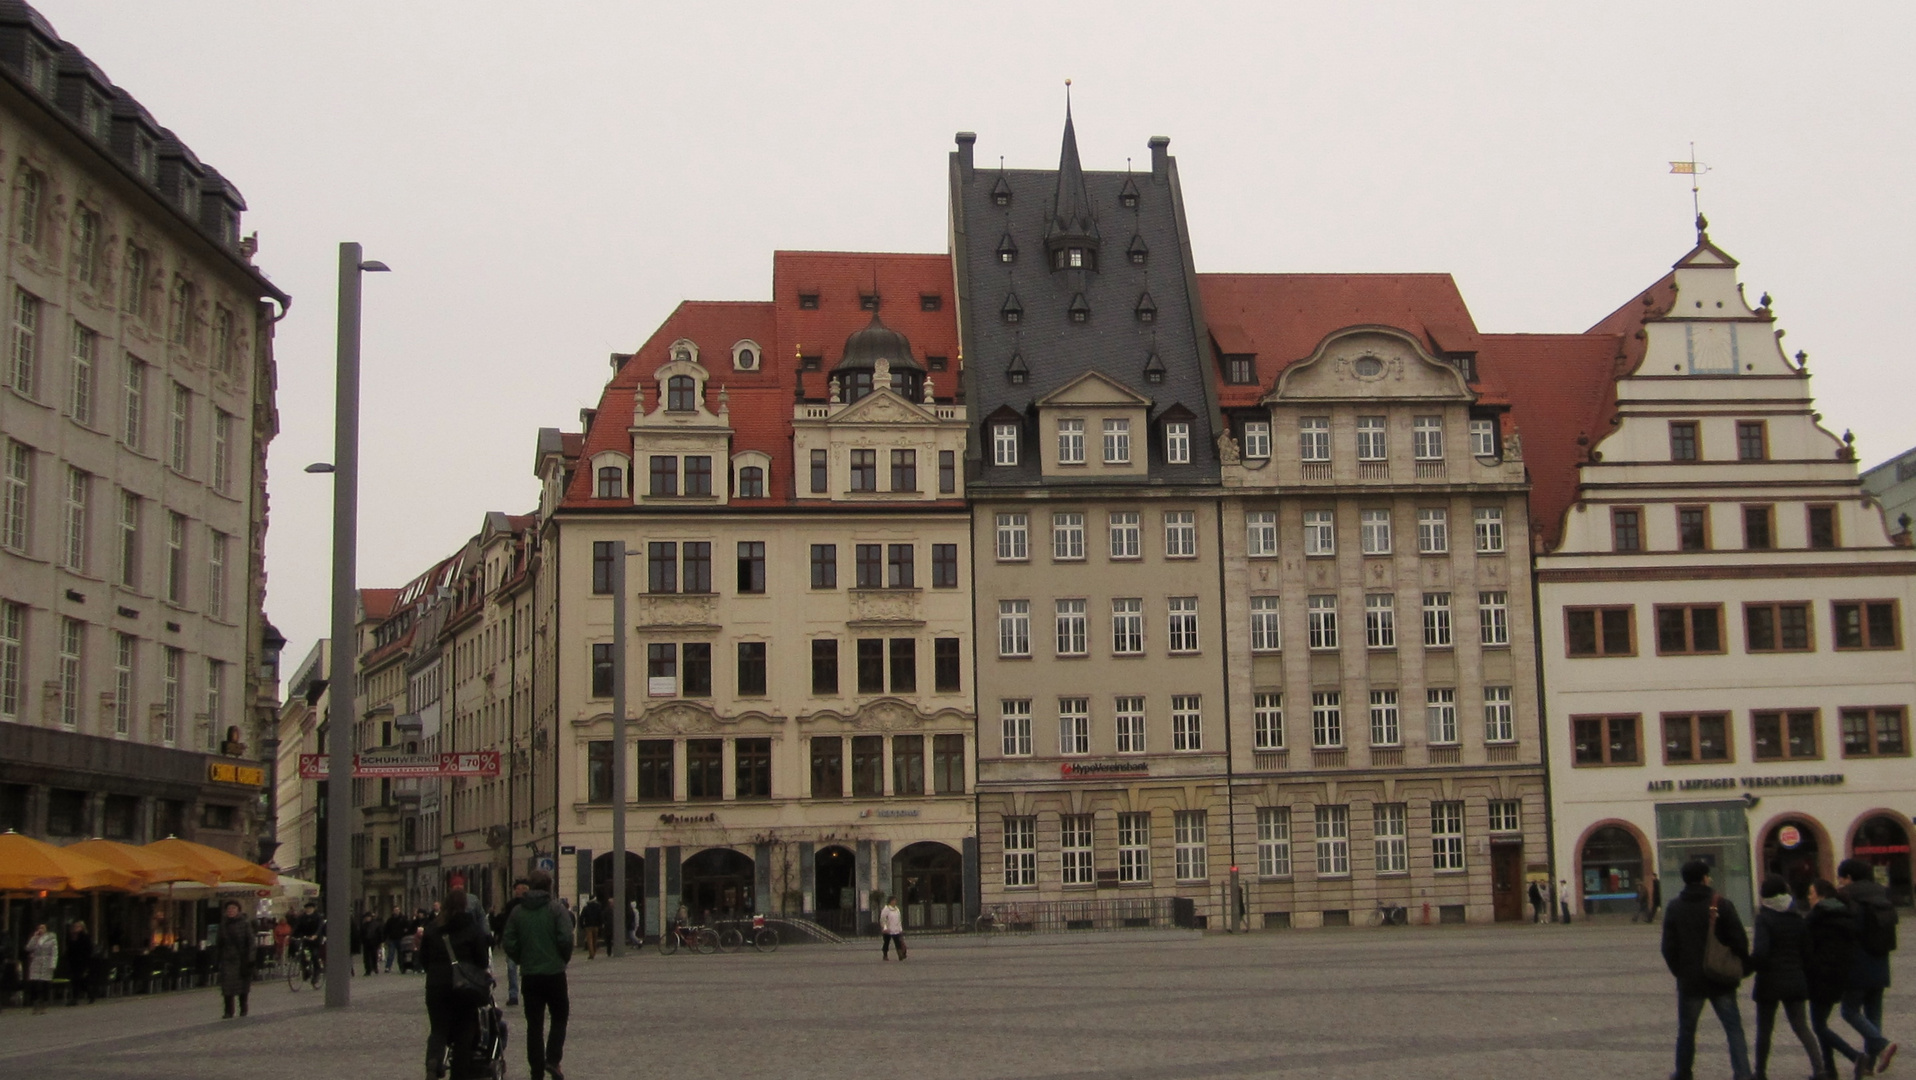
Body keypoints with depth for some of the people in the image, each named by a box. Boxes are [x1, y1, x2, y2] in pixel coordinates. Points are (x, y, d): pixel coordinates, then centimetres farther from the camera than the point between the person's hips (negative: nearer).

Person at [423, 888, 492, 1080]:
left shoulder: (432, 928, 4)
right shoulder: (473, 927, -4)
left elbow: (423, 960, 8)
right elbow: (483, 960, -3)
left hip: (436, 986, 2)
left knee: (439, 1029, 6)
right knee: (464, 1031, 10)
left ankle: (433, 1060, -22)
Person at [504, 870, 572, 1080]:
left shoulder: (517, 912, 3)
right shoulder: (557, 911, -6)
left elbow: (509, 944, -1)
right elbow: (565, 939, -14)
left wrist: (522, 961, 13)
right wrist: (564, 959, 4)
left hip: (529, 976, 3)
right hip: (554, 974, -3)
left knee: (534, 1024, 8)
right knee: (559, 1017, 13)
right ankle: (552, 1059, -4)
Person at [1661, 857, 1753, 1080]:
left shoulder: (1675, 907, -1)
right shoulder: (1722, 904, -6)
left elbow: (1669, 947, 0)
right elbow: (1740, 941, -7)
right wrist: (1741, 970, 5)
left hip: (1690, 980, 1)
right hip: (1722, 979, -1)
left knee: (1686, 1029, 14)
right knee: (1734, 1029, 3)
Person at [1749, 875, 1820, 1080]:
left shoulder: (1764, 919, -13)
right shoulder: (1797, 919, 4)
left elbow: (1761, 952, -23)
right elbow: (1806, 950, 5)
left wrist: (1749, 964, -4)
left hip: (1770, 981, -4)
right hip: (1795, 980, 5)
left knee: (1764, 1029, 8)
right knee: (1801, 1027, 8)